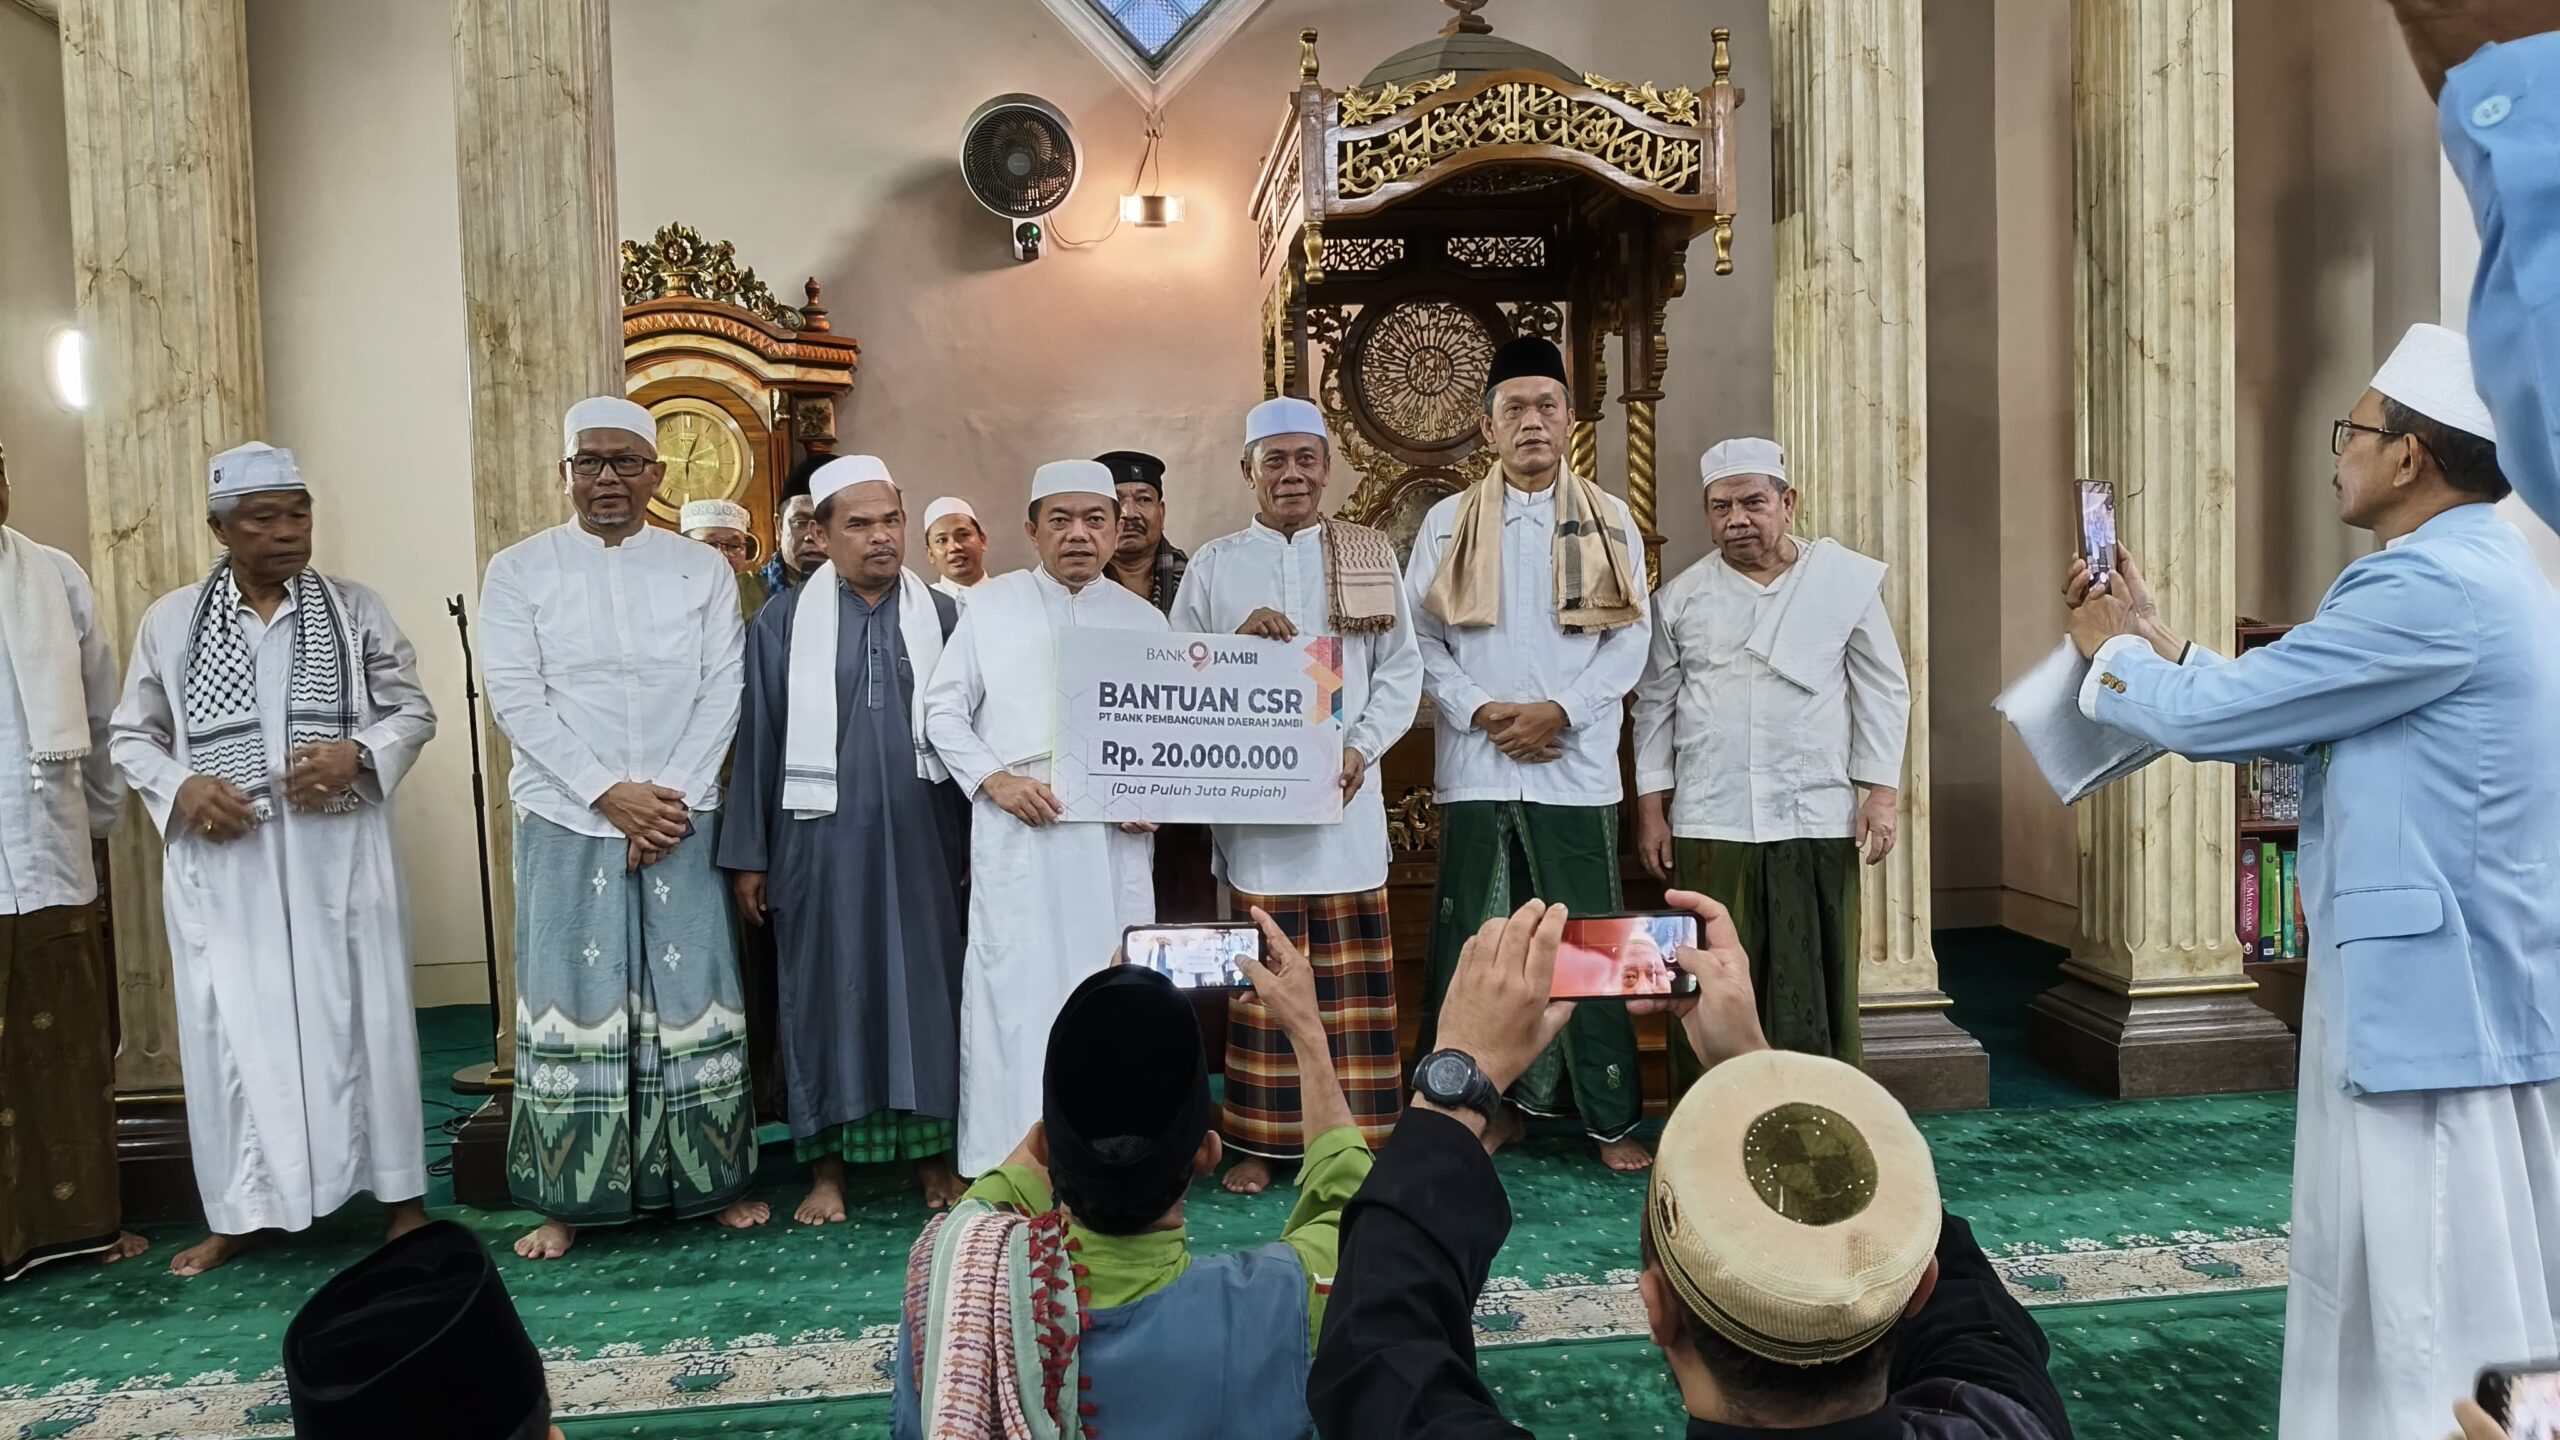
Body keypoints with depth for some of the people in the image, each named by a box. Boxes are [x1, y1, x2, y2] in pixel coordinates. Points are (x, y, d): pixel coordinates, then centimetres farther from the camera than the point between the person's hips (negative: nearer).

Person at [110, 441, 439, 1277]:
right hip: (221, 862, 1)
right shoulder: (169, 620, 6)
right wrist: (180, 788, -9)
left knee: (360, 1015, 5)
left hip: (337, 852, -1)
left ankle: (399, 1193, 16)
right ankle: (239, 1211, 21)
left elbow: (414, 711, 6)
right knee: (231, 1028, 6)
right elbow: (132, 736, 11)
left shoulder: (355, 609, 4)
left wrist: (357, 754, -13)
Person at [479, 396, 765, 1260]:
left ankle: (714, 1180, 14)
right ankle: (568, 1199, 10)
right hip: (566, 819, -1)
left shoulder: (704, 571, 7)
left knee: (692, 993, 3)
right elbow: (514, 694, -4)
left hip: (681, 818, 1)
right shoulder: (518, 571, 4)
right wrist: (610, 793, -12)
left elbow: (722, 693, 1)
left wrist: (668, 799, -9)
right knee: (573, 996, 2)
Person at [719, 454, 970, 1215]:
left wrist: (979, 837, 2)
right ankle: (827, 1161, 17)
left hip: (921, 836, 1)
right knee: (825, 987, 6)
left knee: (926, 981, 7)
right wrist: (747, 854, 1)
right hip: (822, 838, -1)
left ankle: (932, 1149, 20)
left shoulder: (943, 617, 5)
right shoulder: (781, 624, 2)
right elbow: (758, 742, 3)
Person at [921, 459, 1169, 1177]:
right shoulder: (990, 604, 8)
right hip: (1016, 832, -2)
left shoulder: (1144, 620, 14)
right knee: (1015, 990, -3)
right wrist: (993, 779, -7)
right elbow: (943, 709, 7)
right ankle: (1008, 1166, 5)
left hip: (1115, 834, 2)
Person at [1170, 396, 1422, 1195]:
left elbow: (1401, 669, 5)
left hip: (1346, 791, 1)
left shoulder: (1370, 555, 9)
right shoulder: (1214, 565, 8)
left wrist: (1361, 747, -9)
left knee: (1352, 972, 3)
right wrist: (1238, 640, -13)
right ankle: (1262, 1139, 13)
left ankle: (1355, 1134, 12)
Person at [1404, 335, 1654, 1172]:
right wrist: (1482, 711, -11)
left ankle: (1611, 1118, 11)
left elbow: (1629, 637, 3)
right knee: (1477, 943, 4)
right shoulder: (1448, 522, 8)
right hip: (1475, 767, 1)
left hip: (1576, 766, 0)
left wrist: (1559, 711, -10)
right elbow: (1421, 639, 3)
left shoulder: (1609, 521, 9)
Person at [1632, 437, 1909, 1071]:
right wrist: (1650, 805, 7)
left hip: (1816, 818, 0)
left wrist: (1882, 790, 1)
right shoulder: (1681, 598, 6)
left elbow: (1883, 690, 7)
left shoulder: (1846, 580, 4)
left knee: (1813, 984, 4)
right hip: (1709, 821, 1)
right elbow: (1655, 704, 10)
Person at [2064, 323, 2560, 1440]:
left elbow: (2215, 716, -17)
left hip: (2441, 996, -10)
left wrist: (2112, 652, 2)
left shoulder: (2432, 587, -20)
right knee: (2417, 1293, 20)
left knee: (2441, 1313, 1)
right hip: (2453, 987, 10)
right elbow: (2288, 721, 17)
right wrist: (2154, 638, 16)